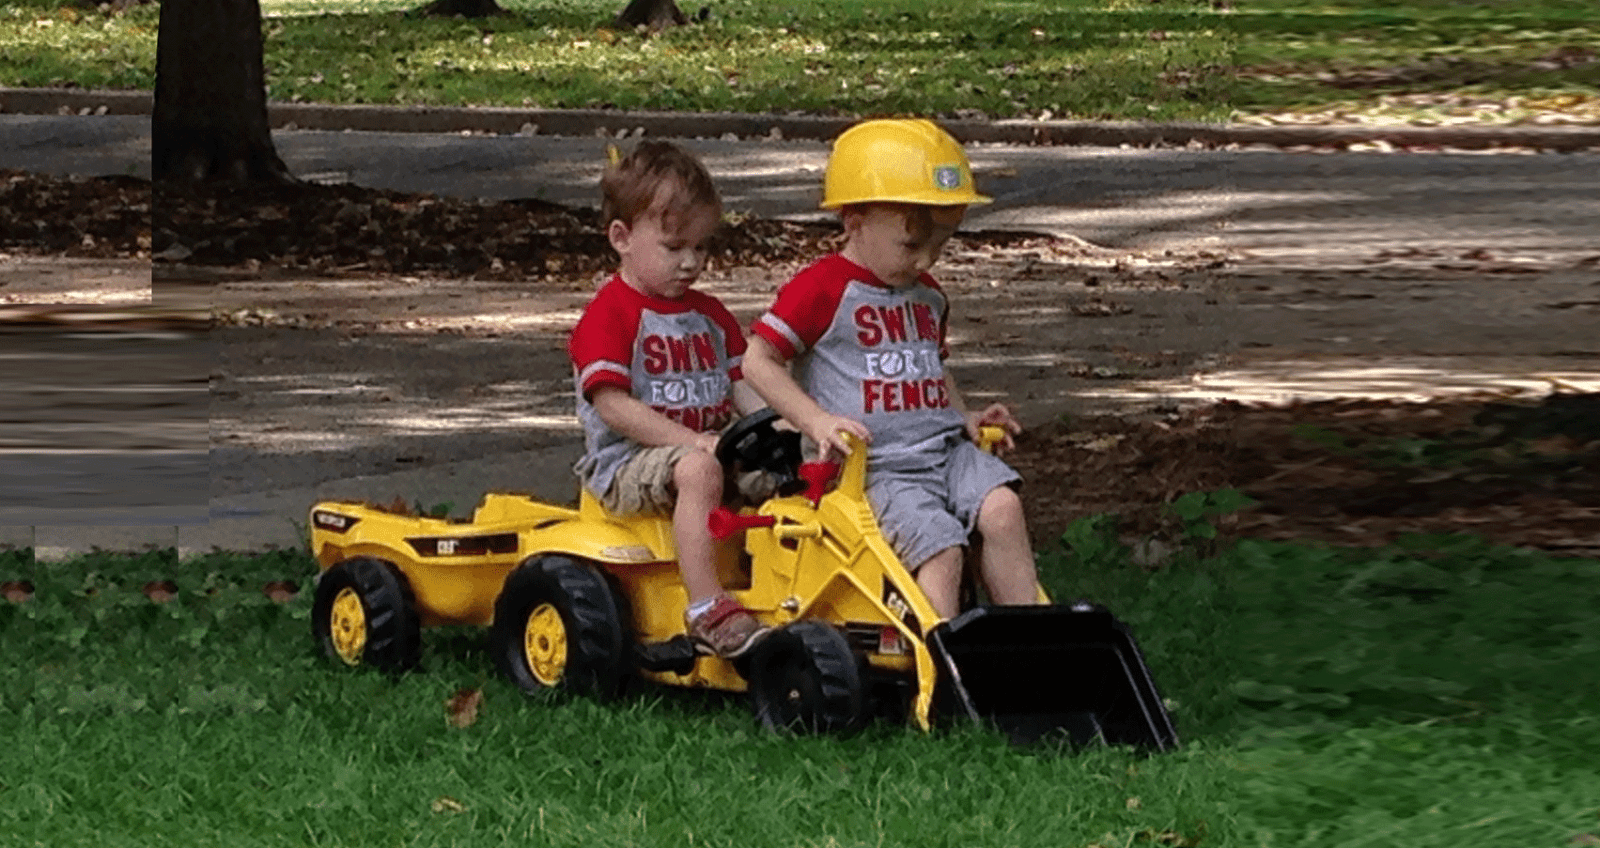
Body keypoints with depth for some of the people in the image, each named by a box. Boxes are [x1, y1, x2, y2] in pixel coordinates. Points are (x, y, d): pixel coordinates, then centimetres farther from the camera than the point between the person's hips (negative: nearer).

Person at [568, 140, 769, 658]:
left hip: (709, 449, 7)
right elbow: (612, 405, -15)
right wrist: (691, 440, -22)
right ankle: (708, 610, -39)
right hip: (627, 465, -7)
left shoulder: (709, 315, 19)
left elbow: (741, 384, 16)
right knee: (698, 470, -37)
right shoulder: (609, 314, -6)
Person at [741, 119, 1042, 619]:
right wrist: (817, 421, -18)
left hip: (944, 451, 6)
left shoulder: (927, 297, 20)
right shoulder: (823, 290, -4)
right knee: (938, 544, -27)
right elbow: (758, 361, -7)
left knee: (1001, 507, -21)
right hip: (875, 467, -6)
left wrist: (964, 417, 17)